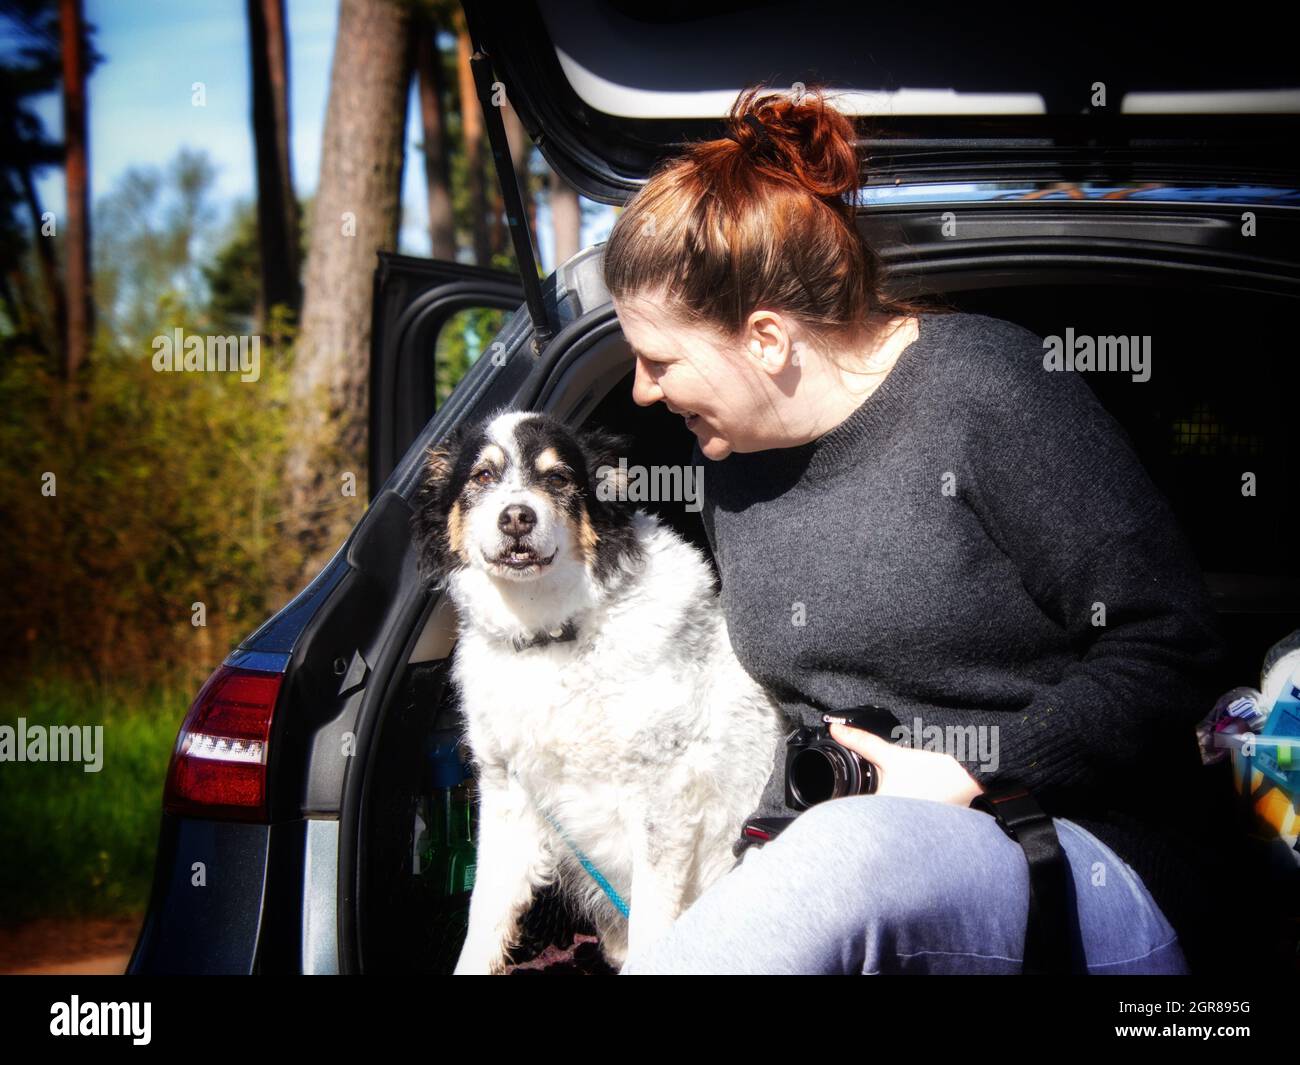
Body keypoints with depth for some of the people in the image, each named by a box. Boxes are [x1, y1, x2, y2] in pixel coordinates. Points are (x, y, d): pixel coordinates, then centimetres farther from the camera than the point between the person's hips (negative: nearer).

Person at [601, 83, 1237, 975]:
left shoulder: (988, 387, -9)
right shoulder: (735, 459, 13)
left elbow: (1172, 649, -10)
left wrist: (974, 779, -14)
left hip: (1087, 868, -5)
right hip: (821, 863, 6)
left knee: (857, 849, -39)